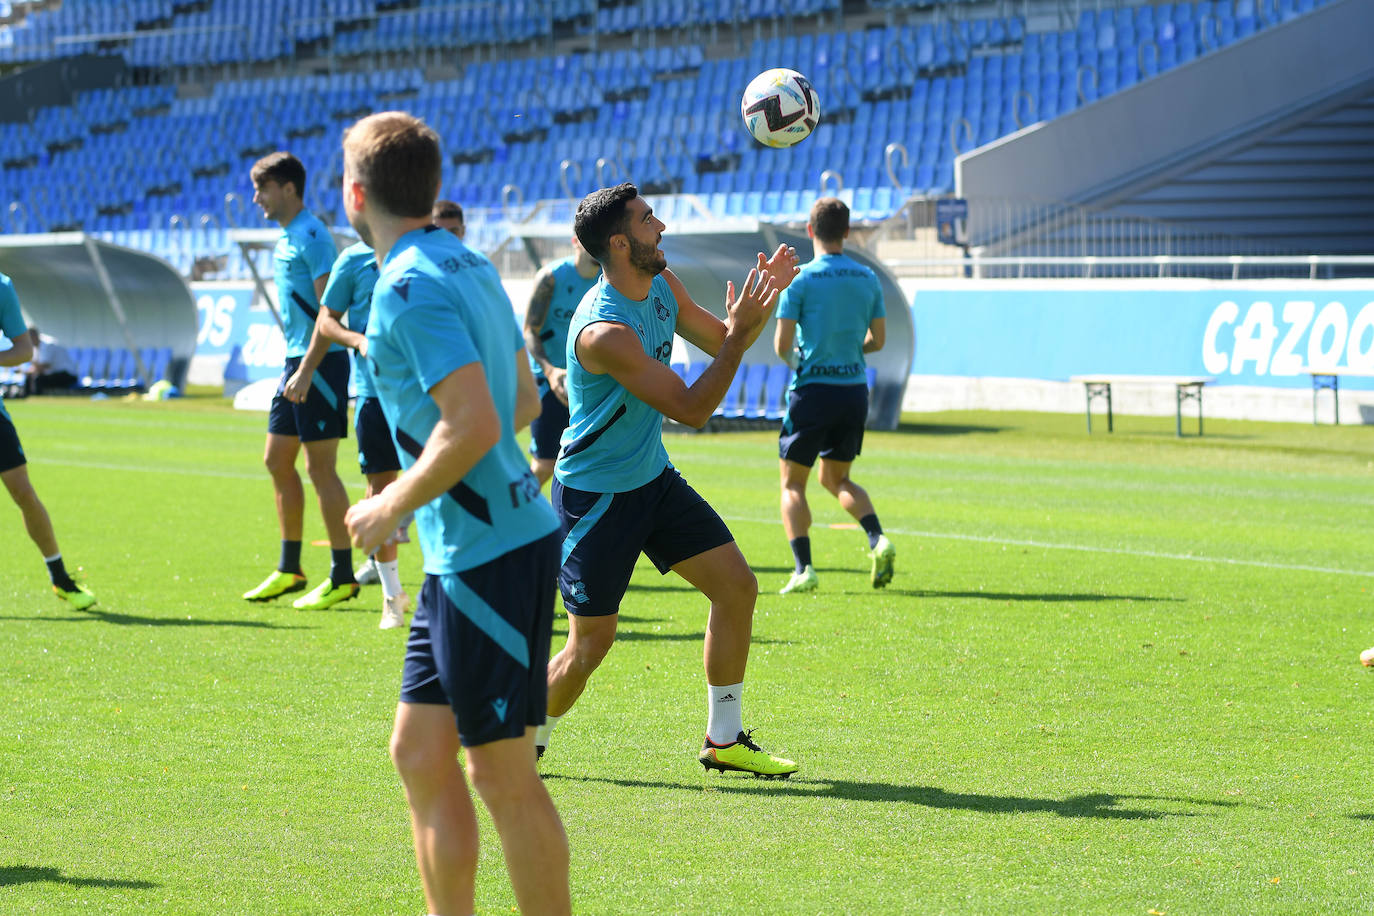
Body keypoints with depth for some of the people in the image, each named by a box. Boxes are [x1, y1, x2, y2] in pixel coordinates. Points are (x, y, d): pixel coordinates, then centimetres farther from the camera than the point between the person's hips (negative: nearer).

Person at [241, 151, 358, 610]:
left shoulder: (311, 236, -14)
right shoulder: (286, 237, 15)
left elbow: (329, 311, -20)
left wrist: (306, 370, -23)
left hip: (321, 364, -10)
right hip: (297, 364, 10)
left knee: (320, 468, -6)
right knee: (277, 461, 12)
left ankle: (342, 577, 0)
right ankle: (289, 570, 20)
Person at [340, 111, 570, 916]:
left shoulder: (411, 288, -16)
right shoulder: (470, 266, 13)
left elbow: (474, 424, -25)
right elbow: (524, 400, 21)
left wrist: (392, 509, -11)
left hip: (489, 555, -10)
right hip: (464, 554, 10)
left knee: (503, 774, -3)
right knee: (421, 754, 13)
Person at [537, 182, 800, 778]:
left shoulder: (661, 285, -1)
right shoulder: (604, 331, -29)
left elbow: (721, 342, 14)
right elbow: (691, 409, -25)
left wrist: (765, 296, -4)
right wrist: (740, 332, -26)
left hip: (653, 478, 9)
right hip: (595, 497, -9)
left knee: (736, 586, 3)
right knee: (592, 644, -4)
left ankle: (723, 739, 14)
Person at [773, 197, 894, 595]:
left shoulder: (801, 280, -10)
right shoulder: (867, 279, 5)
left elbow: (782, 345, -12)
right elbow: (877, 339, 9)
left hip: (813, 389, -5)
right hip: (855, 389, 5)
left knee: (792, 483, 7)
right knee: (836, 478, 20)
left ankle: (803, 568, -7)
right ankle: (878, 539, -4)